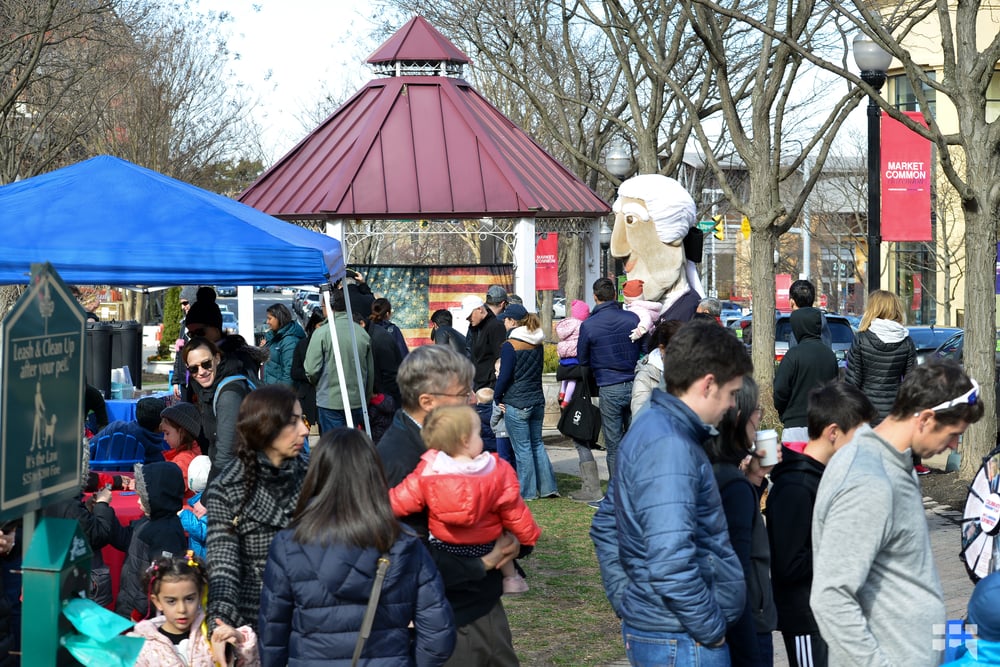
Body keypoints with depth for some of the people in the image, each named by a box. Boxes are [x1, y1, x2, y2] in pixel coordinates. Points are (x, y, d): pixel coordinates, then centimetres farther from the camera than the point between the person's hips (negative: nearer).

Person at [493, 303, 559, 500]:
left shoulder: (510, 346, -14)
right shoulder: (537, 344, 7)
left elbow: (505, 375, -13)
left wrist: (497, 397, 0)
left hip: (516, 404, -7)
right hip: (537, 400, 7)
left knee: (522, 448, 1)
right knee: (537, 444, 15)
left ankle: (527, 491, 7)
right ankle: (548, 487, 16)